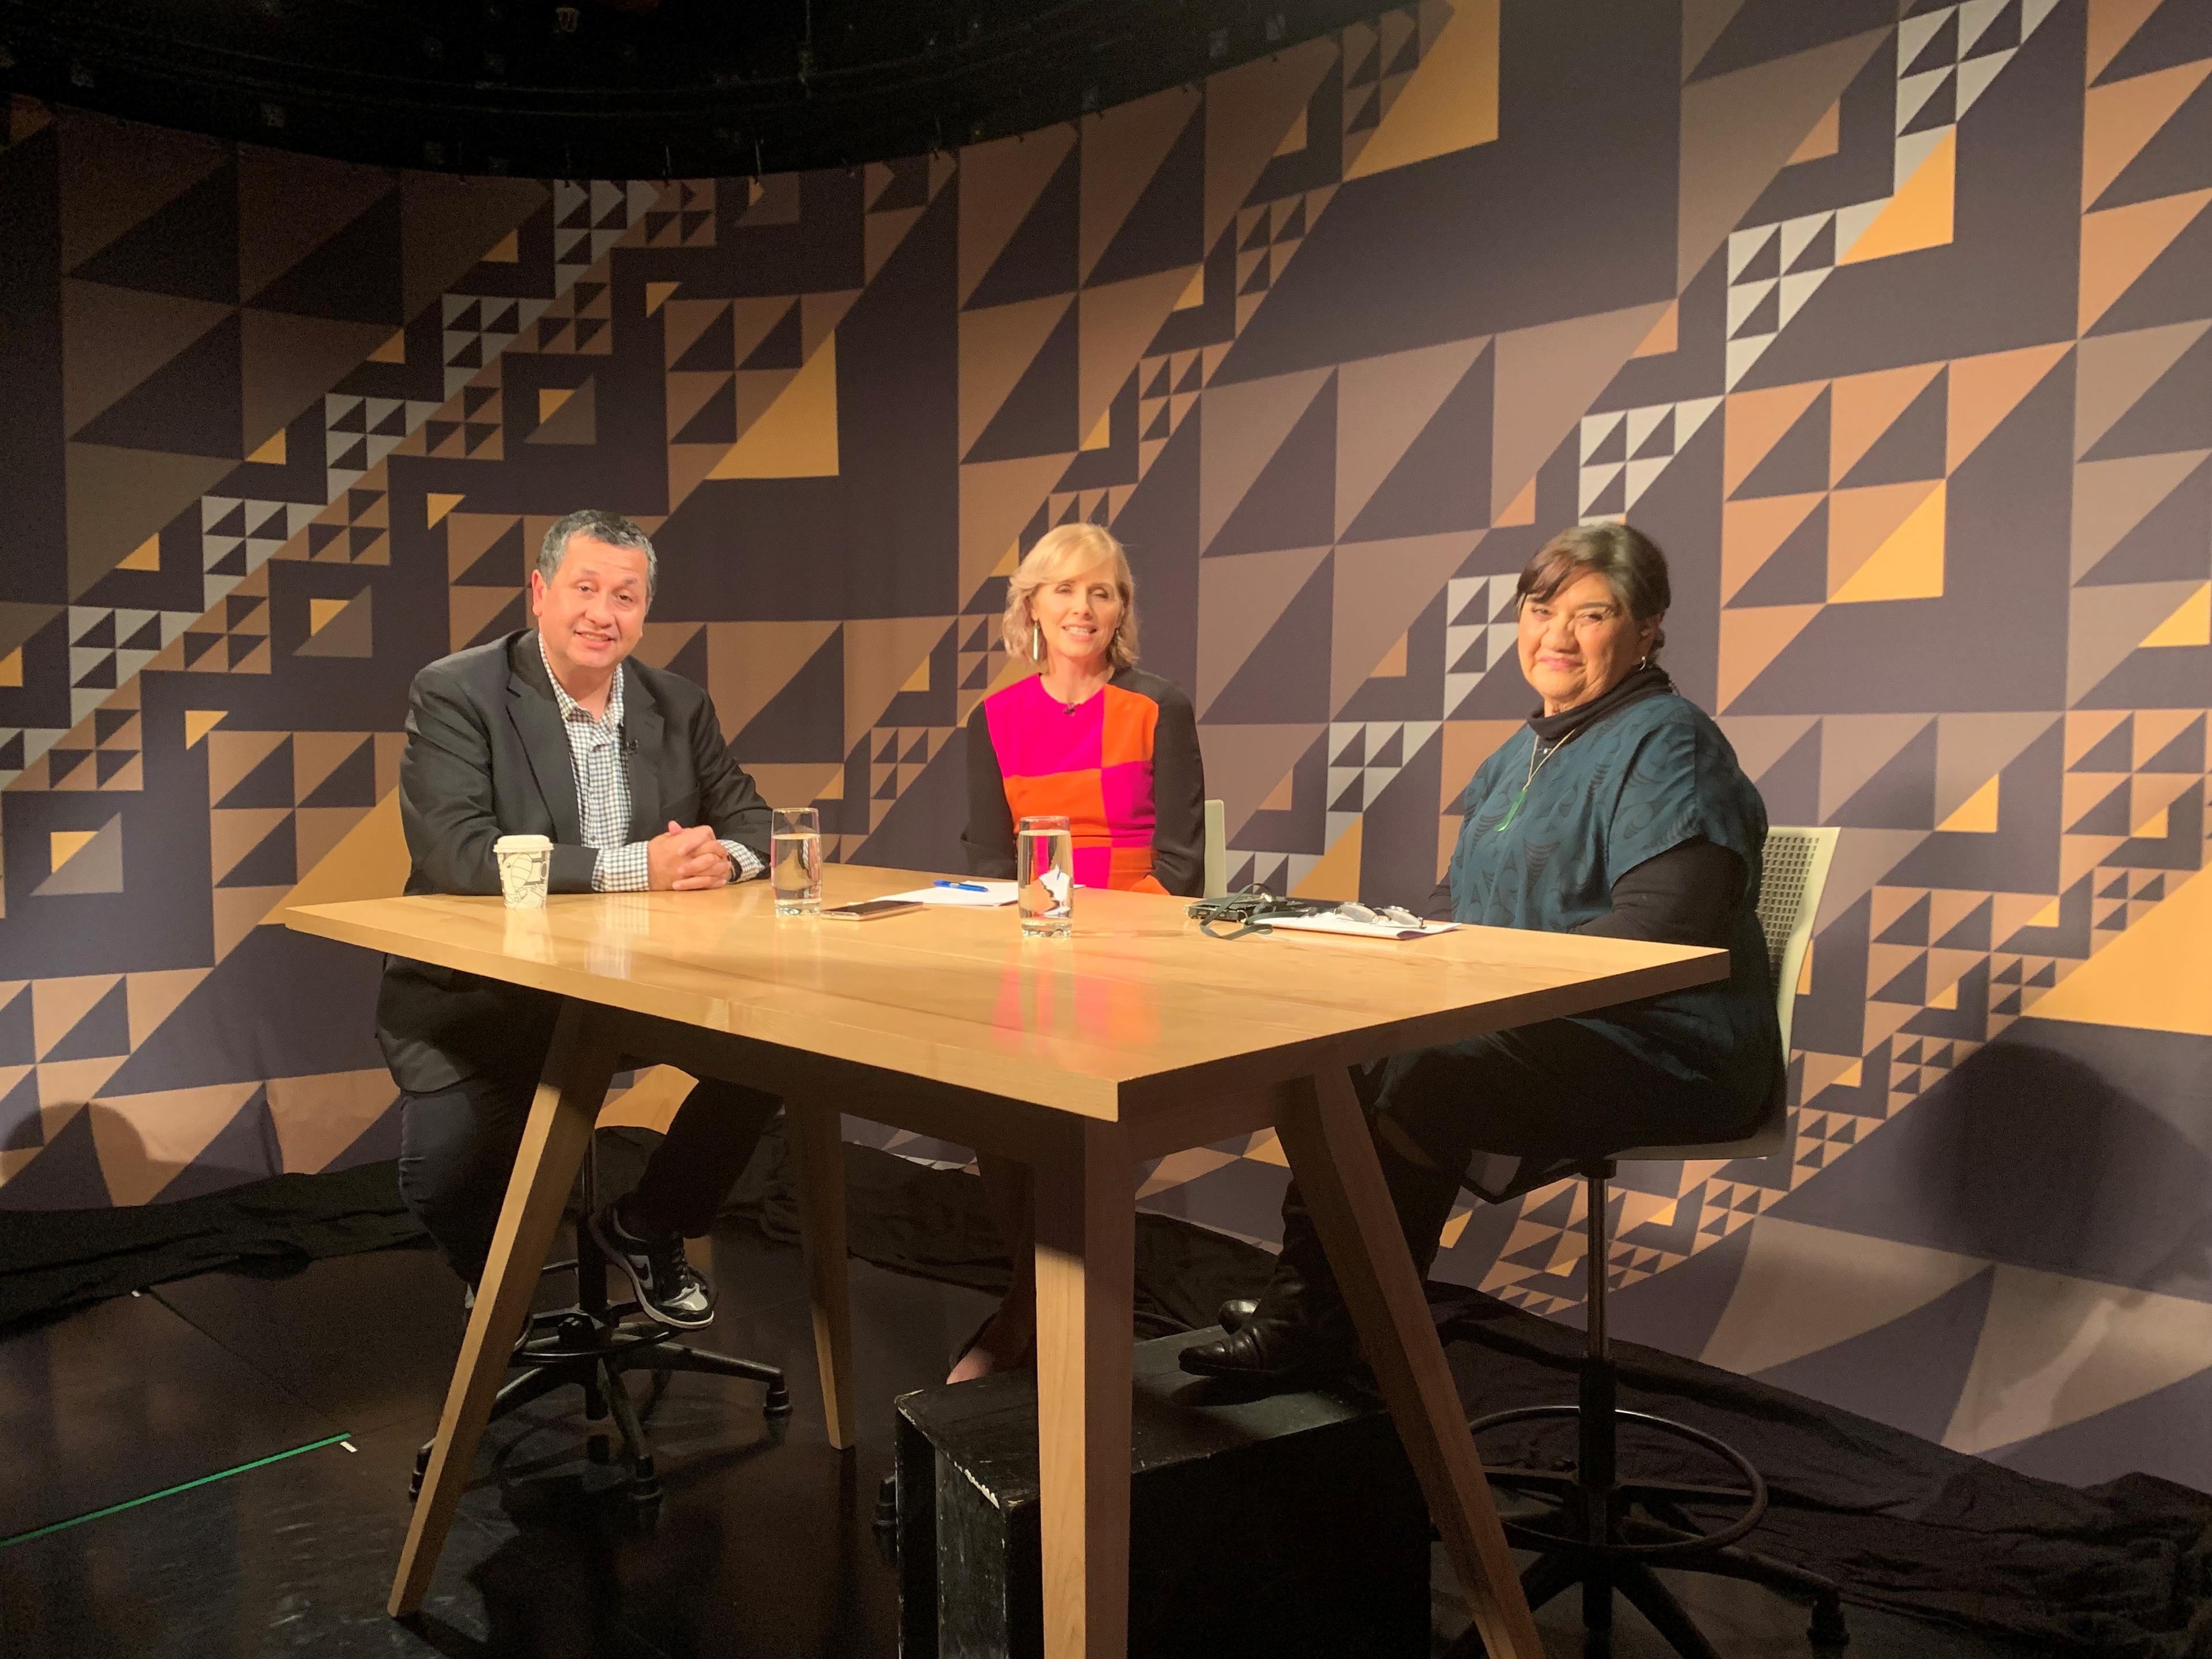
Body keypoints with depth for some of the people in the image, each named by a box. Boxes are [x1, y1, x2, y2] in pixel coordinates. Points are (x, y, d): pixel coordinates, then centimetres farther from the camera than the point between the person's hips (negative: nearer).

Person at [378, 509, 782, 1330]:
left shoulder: (678, 704, 5)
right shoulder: (454, 693, -10)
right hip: (479, 996, -4)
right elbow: (454, 854, -23)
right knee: (441, 1176, -23)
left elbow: (750, 817, 9)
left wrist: (721, 855, -18)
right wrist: (636, 867, -28)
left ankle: (647, 1227, 14)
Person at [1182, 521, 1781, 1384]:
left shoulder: (1666, 745, -11)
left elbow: (1657, 928, -23)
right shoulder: (1521, 754, 18)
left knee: (1425, 1083, -28)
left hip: (1659, 1054, -9)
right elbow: (1471, 906, 23)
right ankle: (1300, 1293, -9)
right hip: (1527, 1028, 9)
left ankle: (1330, 1329, -13)